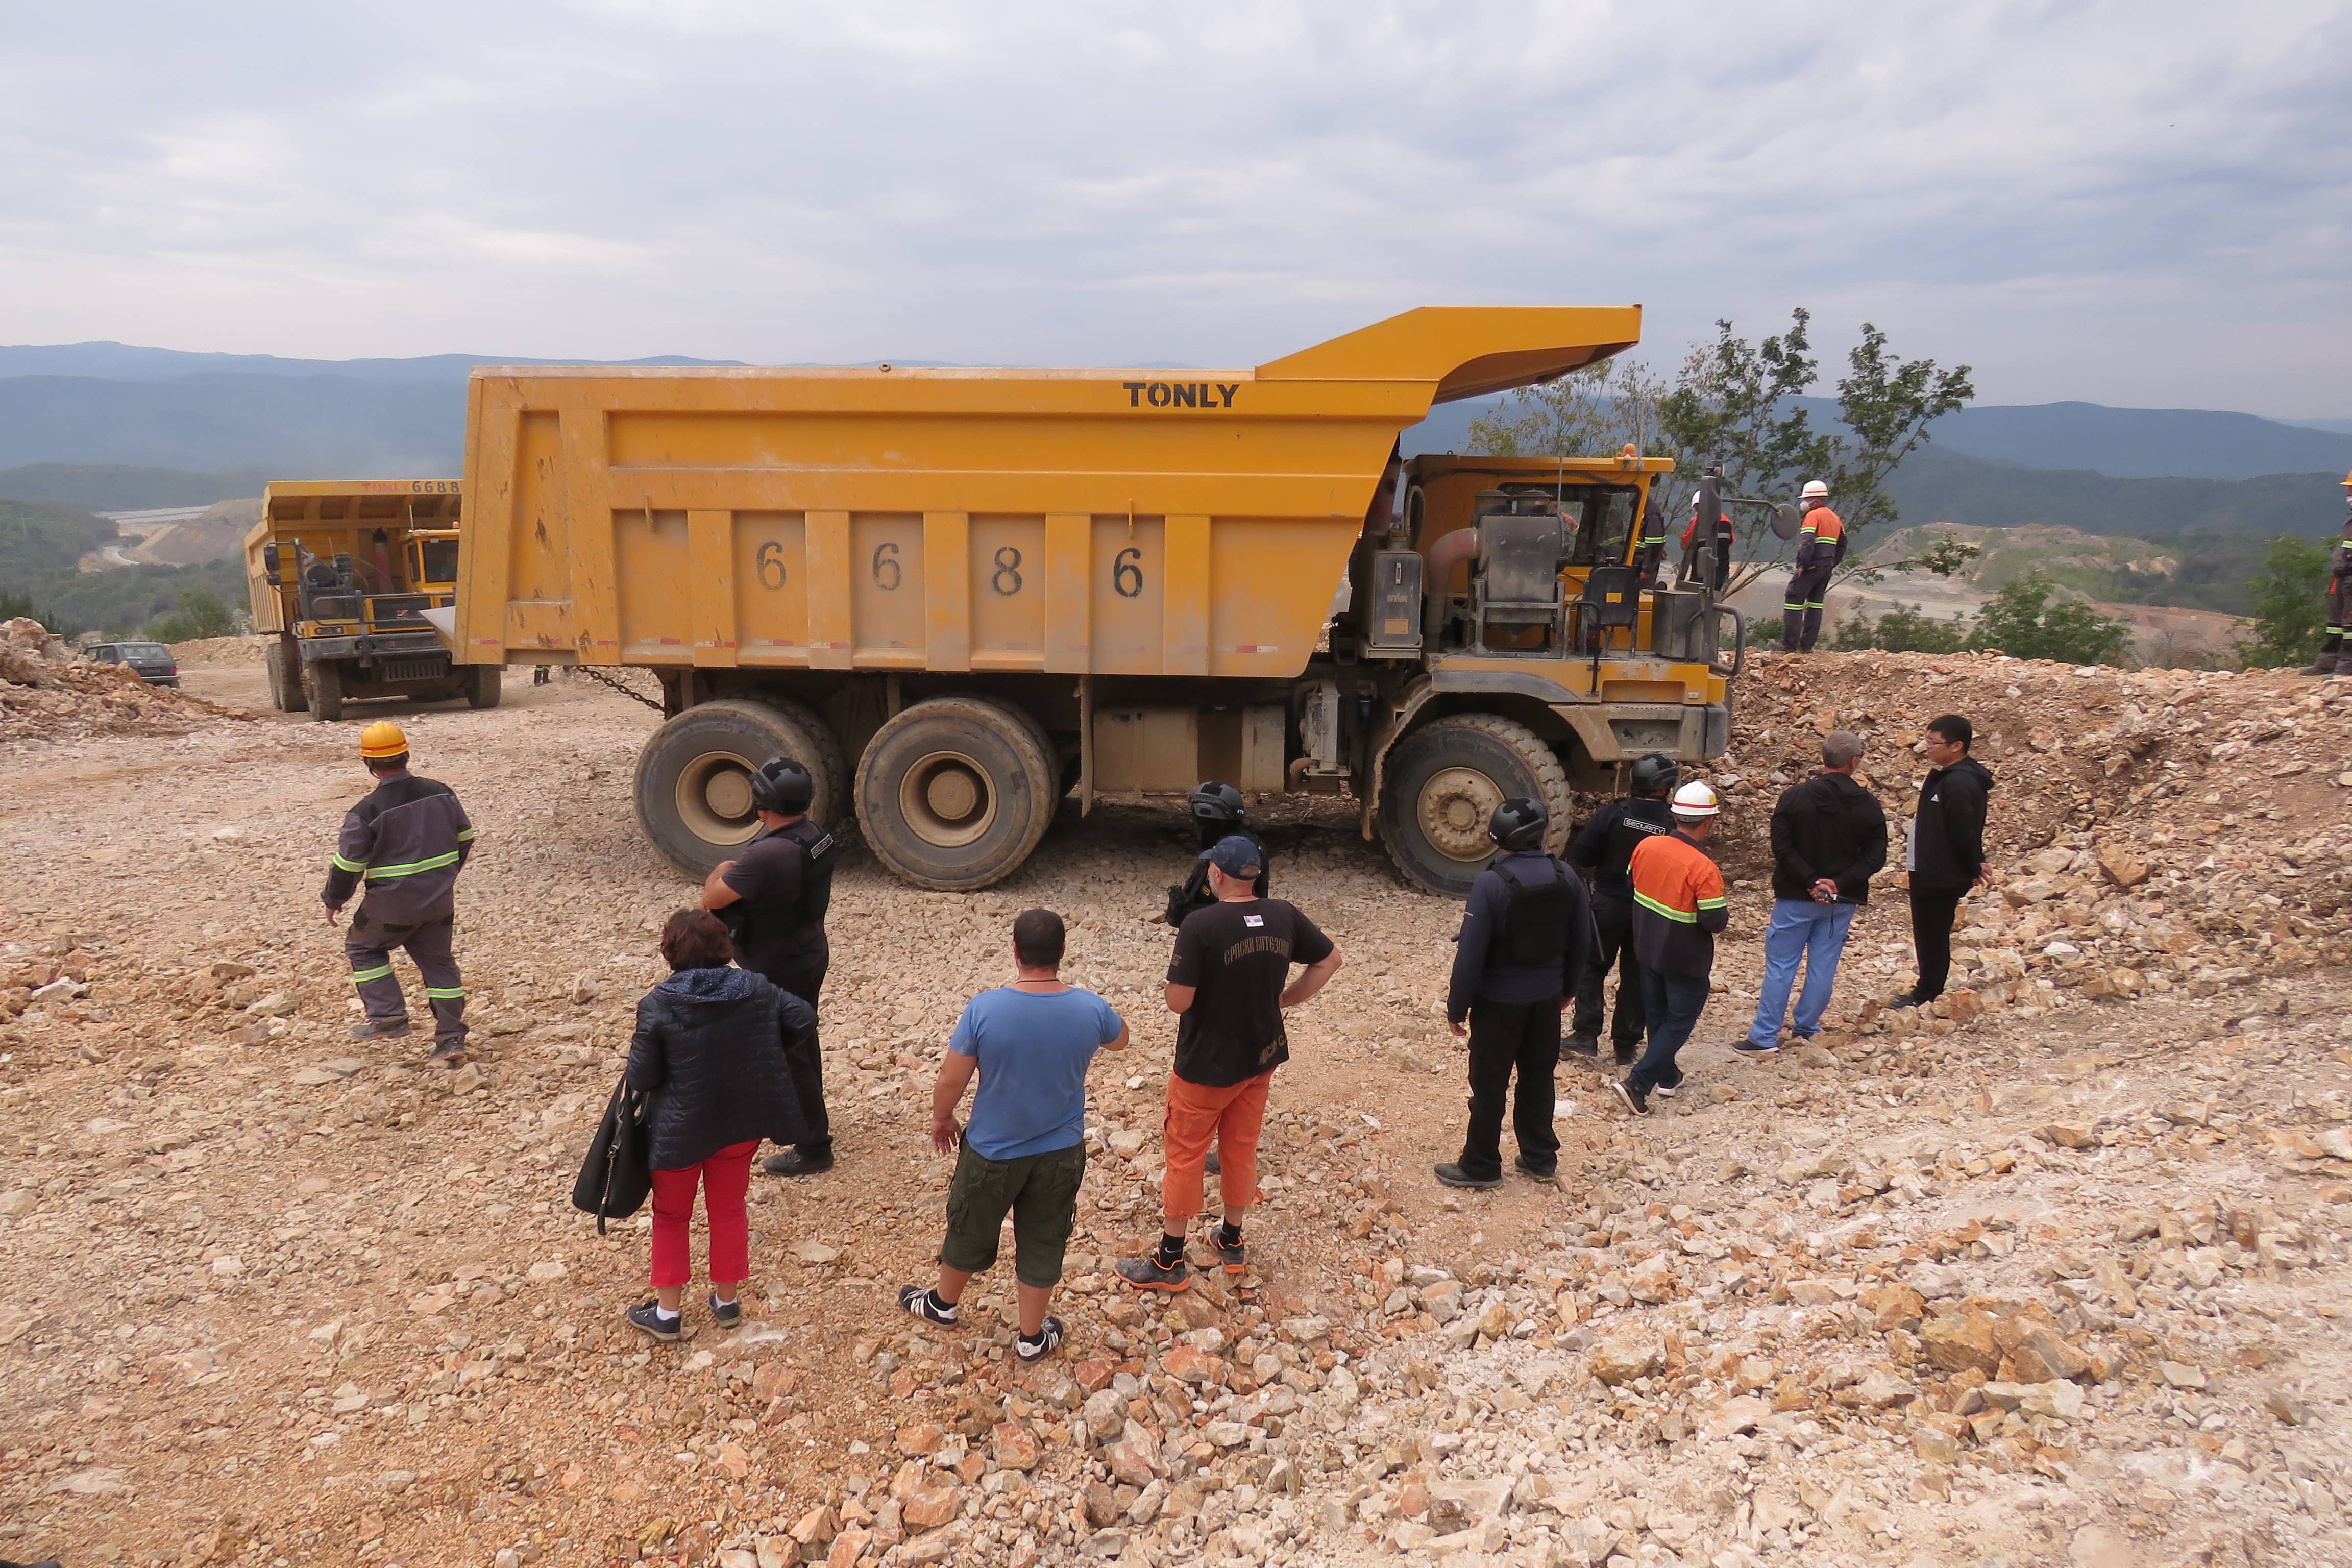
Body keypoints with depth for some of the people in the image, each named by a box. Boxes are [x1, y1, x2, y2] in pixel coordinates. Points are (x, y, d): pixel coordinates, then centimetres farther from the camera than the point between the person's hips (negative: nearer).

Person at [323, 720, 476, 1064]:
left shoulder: (367, 811, -17)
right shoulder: (440, 792, -2)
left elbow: (349, 863, -10)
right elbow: (465, 837, 10)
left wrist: (334, 900, 7)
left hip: (392, 903, -5)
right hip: (440, 900, 5)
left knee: (363, 948, 21)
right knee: (438, 960, 16)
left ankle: (388, 1016, 12)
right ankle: (451, 1038, 13)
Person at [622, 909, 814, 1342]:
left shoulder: (658, 1005, -20)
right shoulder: (755, 989, -10)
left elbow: (641, 1078, -16)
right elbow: (804, 1021, -4)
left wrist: (634, 1068, 7)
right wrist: (764, 1055, 8)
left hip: (679, 1131, -3)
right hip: (741, 1126, 3)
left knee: (671, 1216, 19)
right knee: (729, 1211, 22)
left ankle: (667, 1312, 27)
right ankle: (727, 1301, 34)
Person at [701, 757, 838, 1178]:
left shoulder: (766, 855, -32)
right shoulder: (816, 837, -3)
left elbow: (710, 899, -23)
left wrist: (724, 870, -3)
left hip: (777, 971, -9)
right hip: (811, 954, 9)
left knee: (787, 1057, 5)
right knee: (802, 1042, 26)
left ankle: (814, 1148, 16)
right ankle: (811, 1121, 45)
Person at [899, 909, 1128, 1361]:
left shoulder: (984, 1008, -24)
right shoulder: (1090, 1009, -17)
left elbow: (951, 1080, -14)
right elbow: (1119, 1041, 7)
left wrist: (941, 1119, 7)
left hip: (992, 1151, -1)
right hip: (1060, 1154, 1)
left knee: (970, 1233, 23)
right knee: (1043, 1244, 19)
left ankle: (944, 1303, 48)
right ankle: (1031, 1337, 35)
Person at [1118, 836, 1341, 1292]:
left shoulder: (1201, 924, -24)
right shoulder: (1284, 917, -6)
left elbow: (1178, 1002, -23)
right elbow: (1330, 960, 7)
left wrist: (1186, 975, -2)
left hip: (1206, 1065, -5)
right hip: (1262, 1057, 5)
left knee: (1185, 1156, 9)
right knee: (1242, 1150, 21)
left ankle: (1170, 1262, 18)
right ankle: (1232, 1243, 36)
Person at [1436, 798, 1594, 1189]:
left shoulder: (1492, 883, -21)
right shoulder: (1567, 878, -5)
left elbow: (1471, 953, -19)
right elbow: (1582, 943, 6)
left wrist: (1457, 1008, -9)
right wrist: (1567, 988, 21)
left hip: (1499, 1000, -5)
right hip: (1547, 998, 5)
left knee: (1489, 1084, 8)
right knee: (1539, 1078, 21)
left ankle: (1480, 1167, 20)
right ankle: (1541, 1158, 33)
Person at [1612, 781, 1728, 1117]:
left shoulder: (1647, 846, -10)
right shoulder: (1703, 869, -27)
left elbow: (1631, 884, 5)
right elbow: (1713, 921, -24)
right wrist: (1725, 912, -2)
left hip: (1648, 948, 6)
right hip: (1685, 960, -6)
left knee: (1657, 1014, 22)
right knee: (1680, 1022, 7)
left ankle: (1667, 1076, 37)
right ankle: (1638, 1083, -2)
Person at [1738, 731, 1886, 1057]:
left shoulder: (1794, 797, -10)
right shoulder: (1868, 805, -4)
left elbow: (1782, 848, -14)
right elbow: (1875, 856, -6)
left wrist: (1811, 882, -12)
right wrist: (1839, 883, -11)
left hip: (1796, 898, -2)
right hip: (1841, 902, 2)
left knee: (1780, 966, 4)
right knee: (1823, 966, 13)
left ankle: (1765, 1038, 6)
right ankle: (1807, 1029, 23)